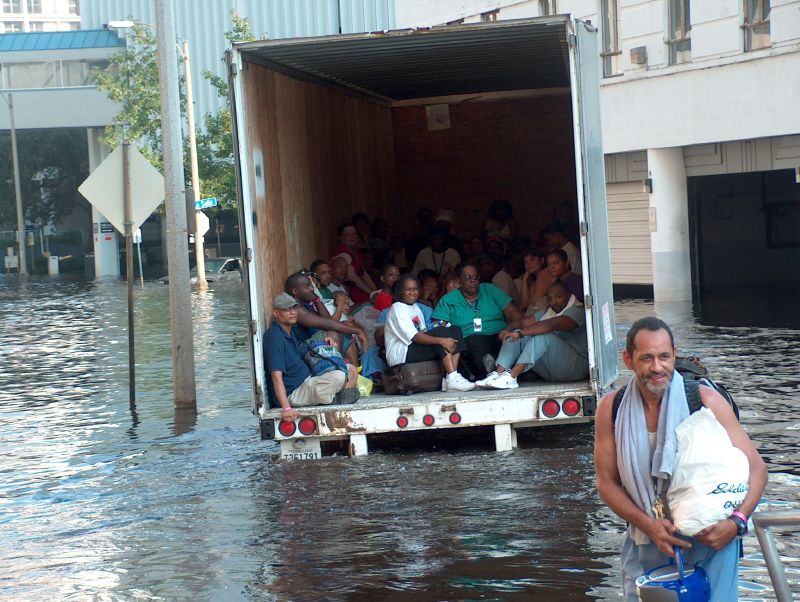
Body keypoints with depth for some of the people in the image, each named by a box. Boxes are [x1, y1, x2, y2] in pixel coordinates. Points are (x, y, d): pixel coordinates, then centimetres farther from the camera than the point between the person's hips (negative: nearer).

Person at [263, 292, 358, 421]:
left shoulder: (290, 333, 15)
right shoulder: (275, 337, -18)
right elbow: (276, 375, -26)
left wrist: (324, 346, 4)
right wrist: (286, 409, -35)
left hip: (305, 383, 10)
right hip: (292, 394, -10)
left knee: (351, 370, 10)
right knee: (338, 377, -29)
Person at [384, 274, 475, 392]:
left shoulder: (416, 308, 23)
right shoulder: (397, 308, -8)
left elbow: (424, 334, 13)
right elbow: (415, 337, -20)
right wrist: (441, 340, -29)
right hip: (400, 355, -9)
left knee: (455, 330, -6)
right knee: (442, 331, -25)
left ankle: (450, 379, -23)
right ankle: (452, 378, -36)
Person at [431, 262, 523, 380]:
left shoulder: (490, 290, 20)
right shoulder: (448, 300, 15)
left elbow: (511, 311, 11)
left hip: (499, 335, 2)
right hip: (470, 338, -2)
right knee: (476, 341, -39)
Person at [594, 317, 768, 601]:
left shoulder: (707, 401, -10)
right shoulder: (611, 408, -5)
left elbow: (755, 468, -5)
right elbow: (607, 482, 1)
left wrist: (736, 521, -21)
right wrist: (648, 524, -15)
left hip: (709, 539, -2)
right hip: (646, 544, 2)